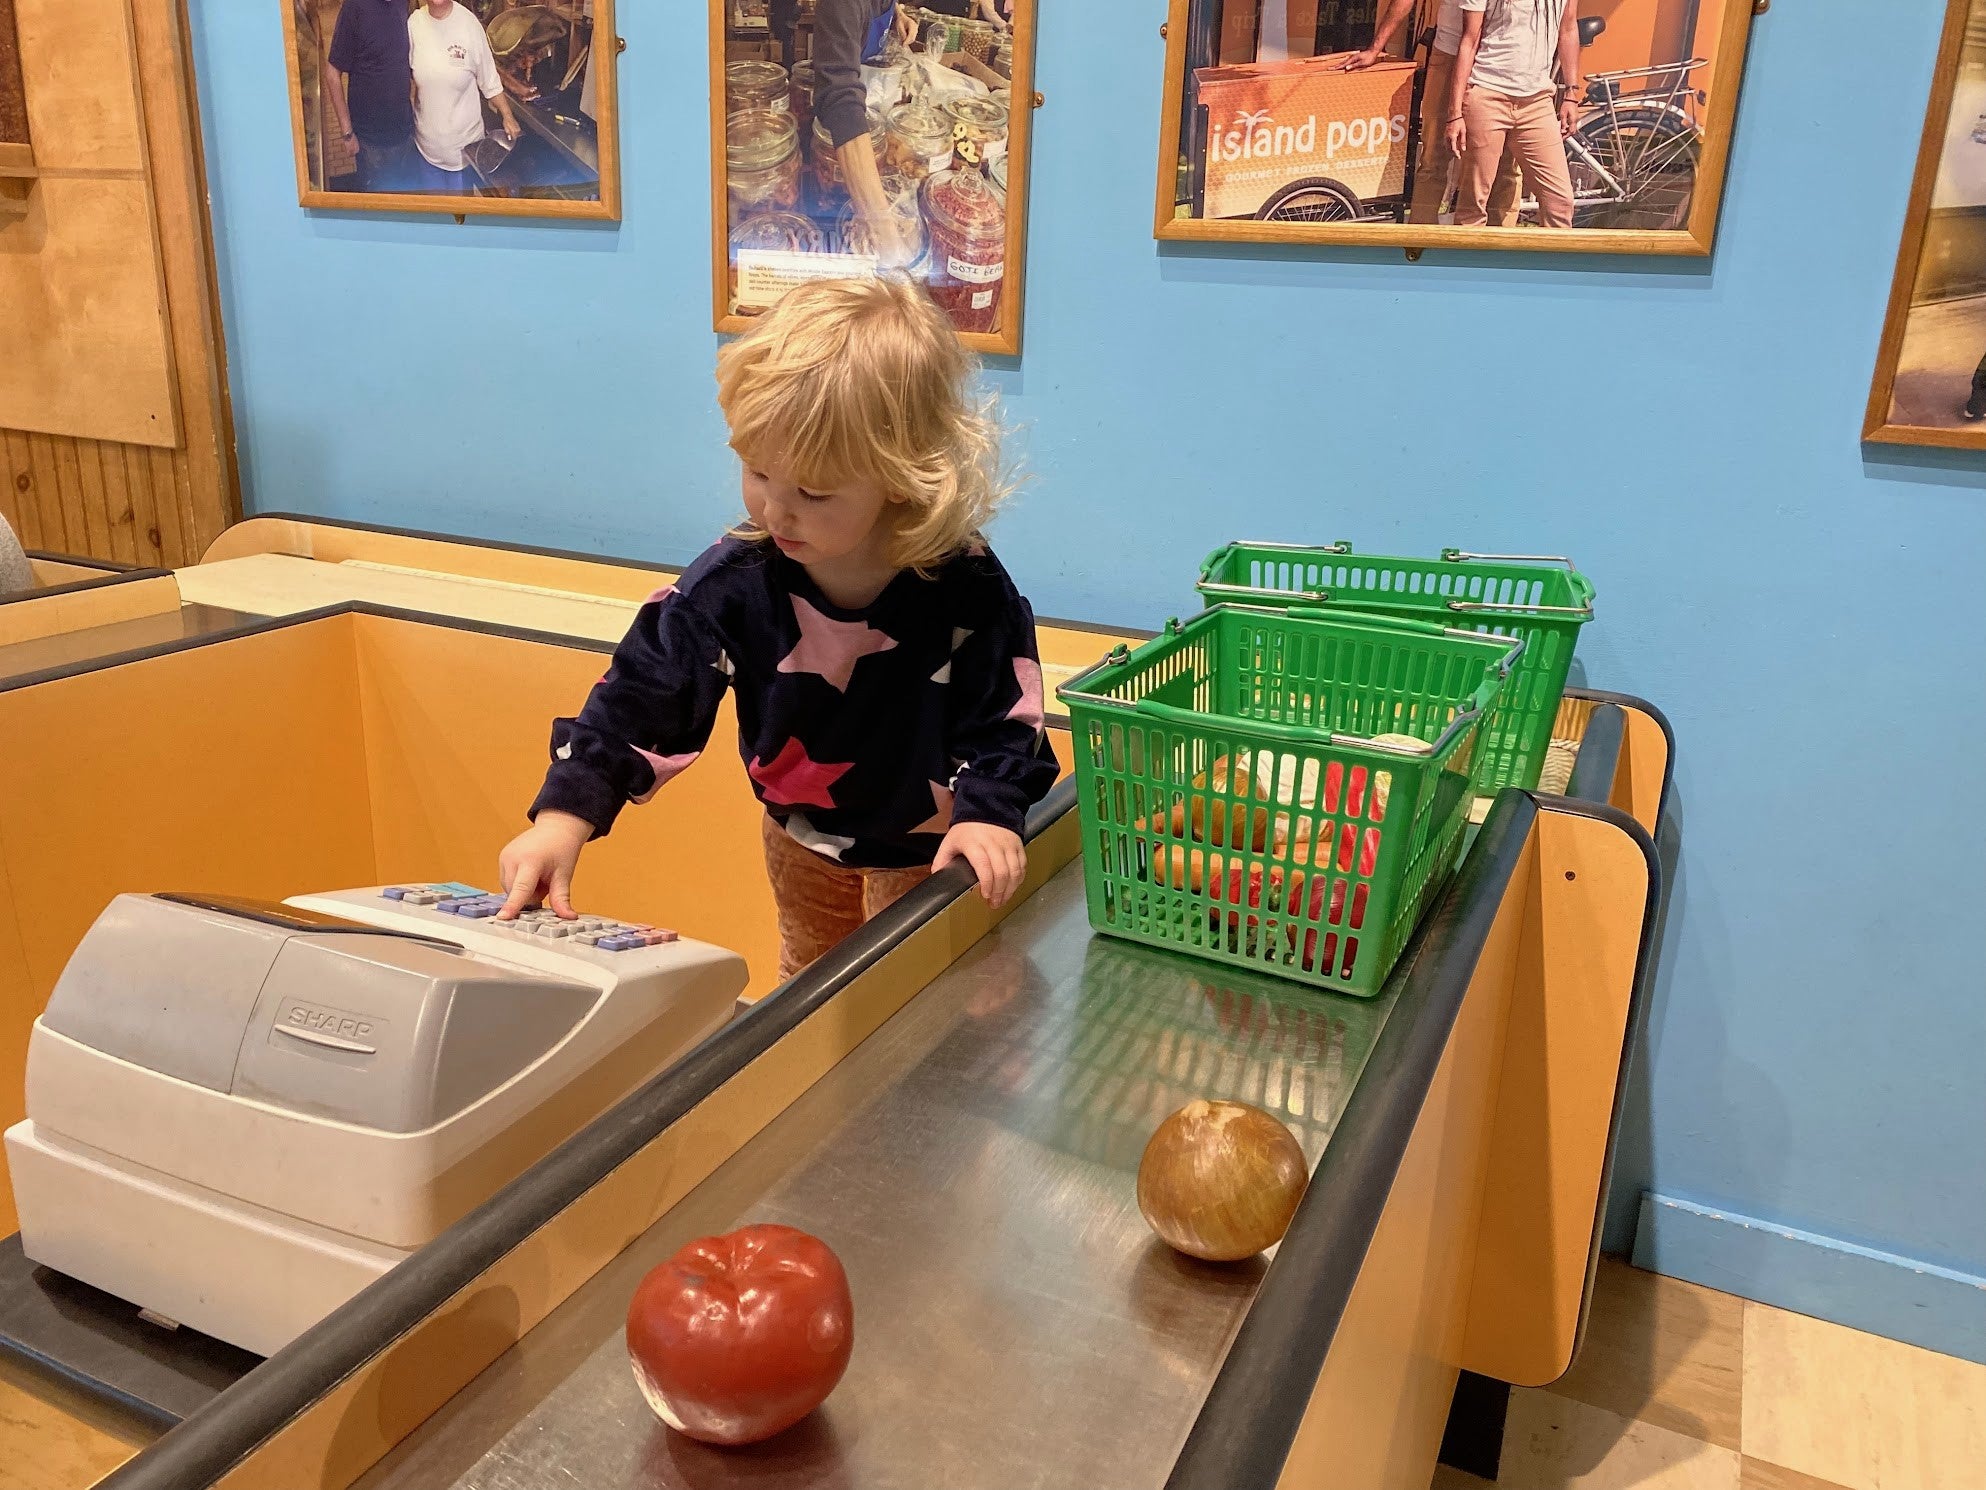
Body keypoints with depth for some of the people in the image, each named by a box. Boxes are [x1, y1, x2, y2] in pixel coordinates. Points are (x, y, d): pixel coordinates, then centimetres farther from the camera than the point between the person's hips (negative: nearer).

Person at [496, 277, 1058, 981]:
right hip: (800, 832, 4)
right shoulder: (731, 581, -24)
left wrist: (987, 813, -35)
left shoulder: (965, 588, -29)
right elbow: (642, 692, -22)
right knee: (807, 980, 28)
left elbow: (1004, 716, -19)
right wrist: (564, 816, -30)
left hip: (924, 849, -3)